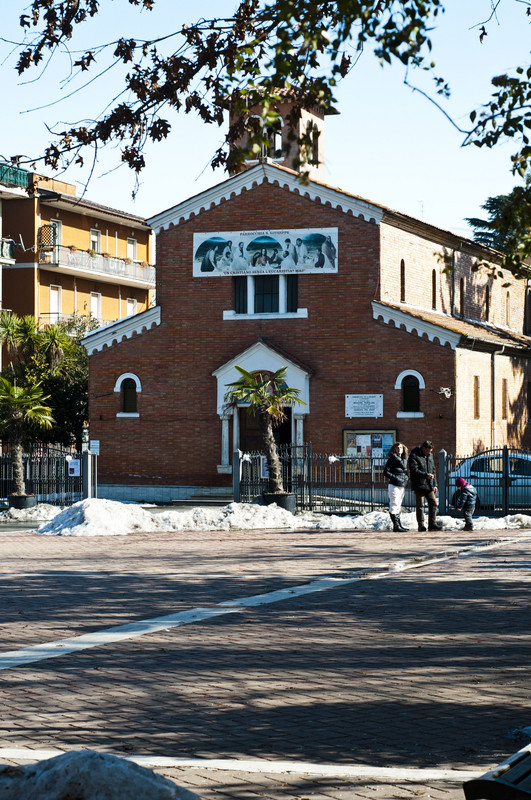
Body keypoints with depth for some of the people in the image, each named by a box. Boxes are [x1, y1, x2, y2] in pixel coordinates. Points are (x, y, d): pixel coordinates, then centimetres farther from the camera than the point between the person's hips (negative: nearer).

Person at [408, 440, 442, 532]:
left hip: (429, 485, 7)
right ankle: (421, 525, 0)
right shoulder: (414, 456, -8)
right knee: (420, 505, -3)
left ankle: (432, 524, 10)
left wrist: (435, 484, 16)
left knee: (433, 503, 4)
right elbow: (414, 470, -17)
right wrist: (426, 475, -27)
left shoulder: (430, 455, 15)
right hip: (419, 485, -7)